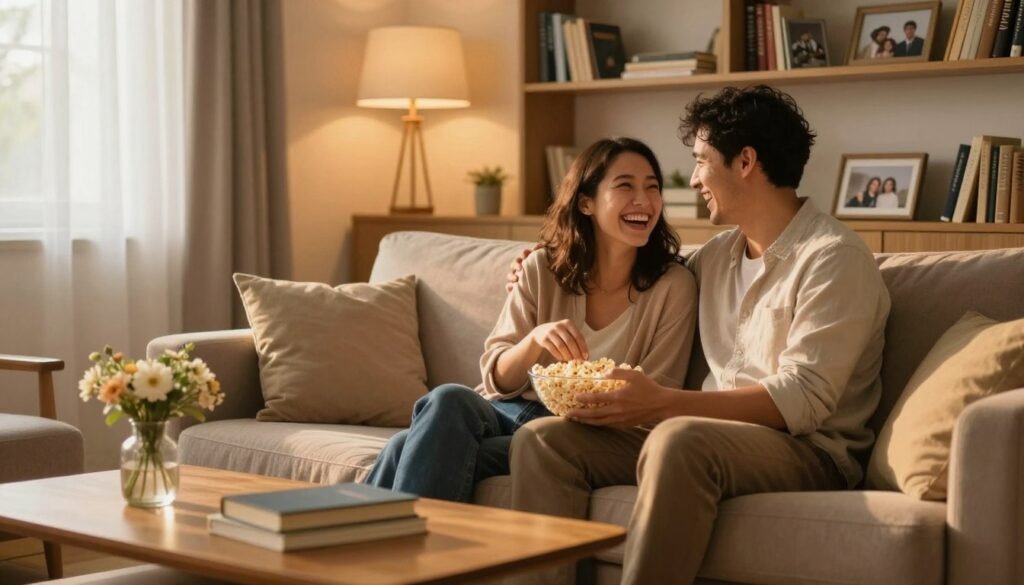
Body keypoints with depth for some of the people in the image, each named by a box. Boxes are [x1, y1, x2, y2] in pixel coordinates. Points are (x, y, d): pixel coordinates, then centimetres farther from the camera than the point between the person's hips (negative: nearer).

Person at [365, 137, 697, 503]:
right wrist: (534, 339, -19)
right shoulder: (543, 270, 5)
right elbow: (498, 379, 3)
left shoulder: (674, 287, -2)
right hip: (510, 411, 3)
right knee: (448, 400, -34)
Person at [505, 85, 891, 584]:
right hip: (710, 437, 7)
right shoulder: (716, 254, 16)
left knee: (679, 439, -38)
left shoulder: (833, 257, -8)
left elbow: (803, 399, -18)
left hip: (807, 449, -7)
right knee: (541, 438, -10)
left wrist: (661, 403, -25)